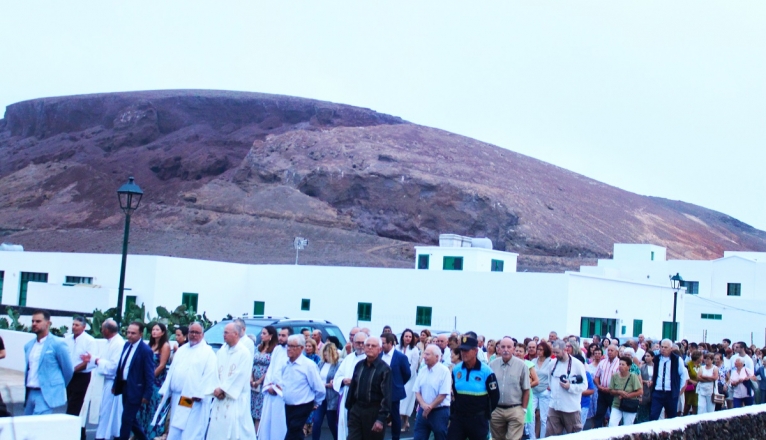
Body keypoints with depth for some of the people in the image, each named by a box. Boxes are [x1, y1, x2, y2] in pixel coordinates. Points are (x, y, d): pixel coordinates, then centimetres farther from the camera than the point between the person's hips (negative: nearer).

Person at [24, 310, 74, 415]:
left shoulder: (57, 344, -7)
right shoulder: (28, 346, 12)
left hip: (47, 395, -7)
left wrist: (58, 387, 11)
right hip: (30, 393, 7)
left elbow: (68, 370, 0)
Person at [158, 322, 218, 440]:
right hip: (177, 398, 7)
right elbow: (172, 372, 17)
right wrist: (165, 391, 11)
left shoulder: (208, 352, -3)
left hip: (194, 400, -7)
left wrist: (199, 394, -19)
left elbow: (209, 376, -12)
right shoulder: (181, 350, 17)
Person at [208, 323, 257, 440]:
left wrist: (222, 388, -12)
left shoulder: (244, 352, -9)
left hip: (236, 399, -6)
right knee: (217, 428, 6)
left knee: (234, 430, -10)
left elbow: (239, 375, -13)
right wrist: (217, 388, -9)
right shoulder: (221, 351, 11)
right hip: (220, 398, 6)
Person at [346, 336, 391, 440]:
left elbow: (387, 395, -15)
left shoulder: (384, 369, -11)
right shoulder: (359, 366, 7)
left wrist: (381, 419, -20)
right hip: (356, 409, 5)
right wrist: (348, 408, 11)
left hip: (374, 412, -4)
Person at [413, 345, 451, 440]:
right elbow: (417, 391, 6)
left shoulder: (444, 371, -11)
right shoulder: (422, 371, 6)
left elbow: (443, 394, -14)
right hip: (423, 411, 5)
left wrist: (430, 407, -10)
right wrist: (424, 405, -12)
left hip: (439, 411, -5)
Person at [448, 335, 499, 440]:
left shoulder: (486, 372, -11)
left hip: (478, 420, -3)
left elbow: (495, 396, -3)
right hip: (458, 418, 4)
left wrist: (485, 414, 1)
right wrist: (455, 409, 13)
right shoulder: (456, 370, 2)